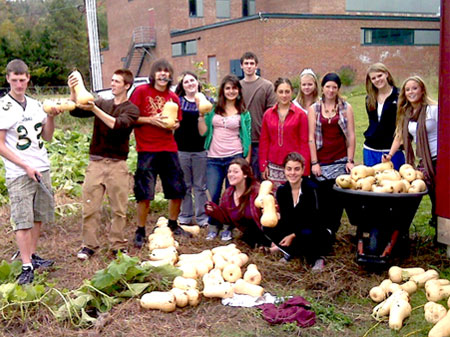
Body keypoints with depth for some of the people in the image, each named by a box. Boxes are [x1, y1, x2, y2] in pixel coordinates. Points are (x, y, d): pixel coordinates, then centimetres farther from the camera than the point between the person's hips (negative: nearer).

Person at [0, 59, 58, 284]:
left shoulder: (35, 105, 11)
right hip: (19, 173, -6)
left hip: (42, 169, 6)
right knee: (22, 220, -5)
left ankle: (32, 255, 26)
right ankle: (26, 266, 1)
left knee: (39, 216, 12)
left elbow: (47, 137, 16)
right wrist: (26, 166, -14)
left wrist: (51, 117, -1)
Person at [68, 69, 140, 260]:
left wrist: (94, 109, -23)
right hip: (96, 162, 2)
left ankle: (118, 245, 14)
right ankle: (89, 245, 11)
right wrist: (73, 92, -14)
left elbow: (118, 124, -18)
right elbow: (76, 112, 1)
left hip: (117, 164, -2)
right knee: (90, 206, 1)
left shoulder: (131, 109, 2)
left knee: (119, 208, 3)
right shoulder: (102, 104, 13)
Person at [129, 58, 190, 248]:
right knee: (145, 193, -5)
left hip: (169, 149, 5)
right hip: (147, 149, -5)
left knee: (178, 190, 8)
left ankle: (173, 225, 29)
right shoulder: (141, 91, -2)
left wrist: (174, 124, 1)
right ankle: (140, 231, 9)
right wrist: (150, 120, -15)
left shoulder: (173, 97, 12)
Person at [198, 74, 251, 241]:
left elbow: (247, 137, 6)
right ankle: (213, 226, 19)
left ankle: (227, 228, 19)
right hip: (214, 158, 1)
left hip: (235, 157, -1)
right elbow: (203, 131, 6)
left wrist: (247, 159, 1)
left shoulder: (243, 112, 6)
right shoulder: (213, 109, 8)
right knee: (212, 195, 0)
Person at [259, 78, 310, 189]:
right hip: (274, 167, 2)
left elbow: (304, 142, 0)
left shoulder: (300, 114, 0)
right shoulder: (268, 114, 8)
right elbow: (264, 141, 11)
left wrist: (304, 169, -5)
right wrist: (263, 165, 5)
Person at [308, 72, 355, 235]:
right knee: (323, 199, -1)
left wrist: (350, 160, -2)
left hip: (340, 160, 0)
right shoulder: (314, 109, 7)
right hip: (321, 161, 0)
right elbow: (311, 138, 3)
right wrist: (314, 162, -3)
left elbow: (351, 135, 5)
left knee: (337, 197, -5)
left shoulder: (346, 108, 8)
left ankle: (331, 231, 6)